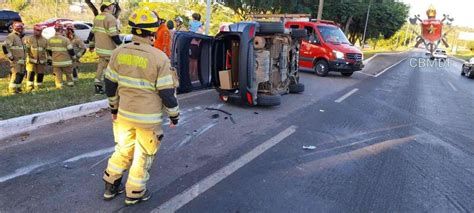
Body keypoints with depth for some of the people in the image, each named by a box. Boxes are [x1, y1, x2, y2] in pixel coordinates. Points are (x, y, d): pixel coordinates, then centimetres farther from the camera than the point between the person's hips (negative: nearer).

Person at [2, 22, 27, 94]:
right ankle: (12, 88, -2)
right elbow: (4, 47, -21)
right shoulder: (11, 36, -13)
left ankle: (17, 87, 25)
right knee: (16, 73, -10)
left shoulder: (20, 37, 16)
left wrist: (24, 58, 21)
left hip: (21, 60, 9)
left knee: (22, 73, 12)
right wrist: (10, 57, -19)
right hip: (15, 60, -9)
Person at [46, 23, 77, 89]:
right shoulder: (65, 39, -14)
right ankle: (70, 83, 24)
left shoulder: (50, 40, 2)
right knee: (68, 73, 15)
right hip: (65, 61, -3)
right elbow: (70, 50, -11)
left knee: (58, 74, 9)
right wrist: (74, 57, 4)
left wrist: (49, 59, 24)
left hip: (55, 62, 3)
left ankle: (59, 86, 9)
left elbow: (49, 51, 11)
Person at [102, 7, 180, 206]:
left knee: (123, 150, 24)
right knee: (143, 156, 13)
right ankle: (134, 193, 27)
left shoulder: (118, 53, -1)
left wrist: (114, 108, 21)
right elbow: (167, 92, -15)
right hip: (148, 119, -5)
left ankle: (110, 187, 36)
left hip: (124, 114, 5)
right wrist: (174, 115, -1)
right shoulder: (159, 58, -17)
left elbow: (110, 84, 7)